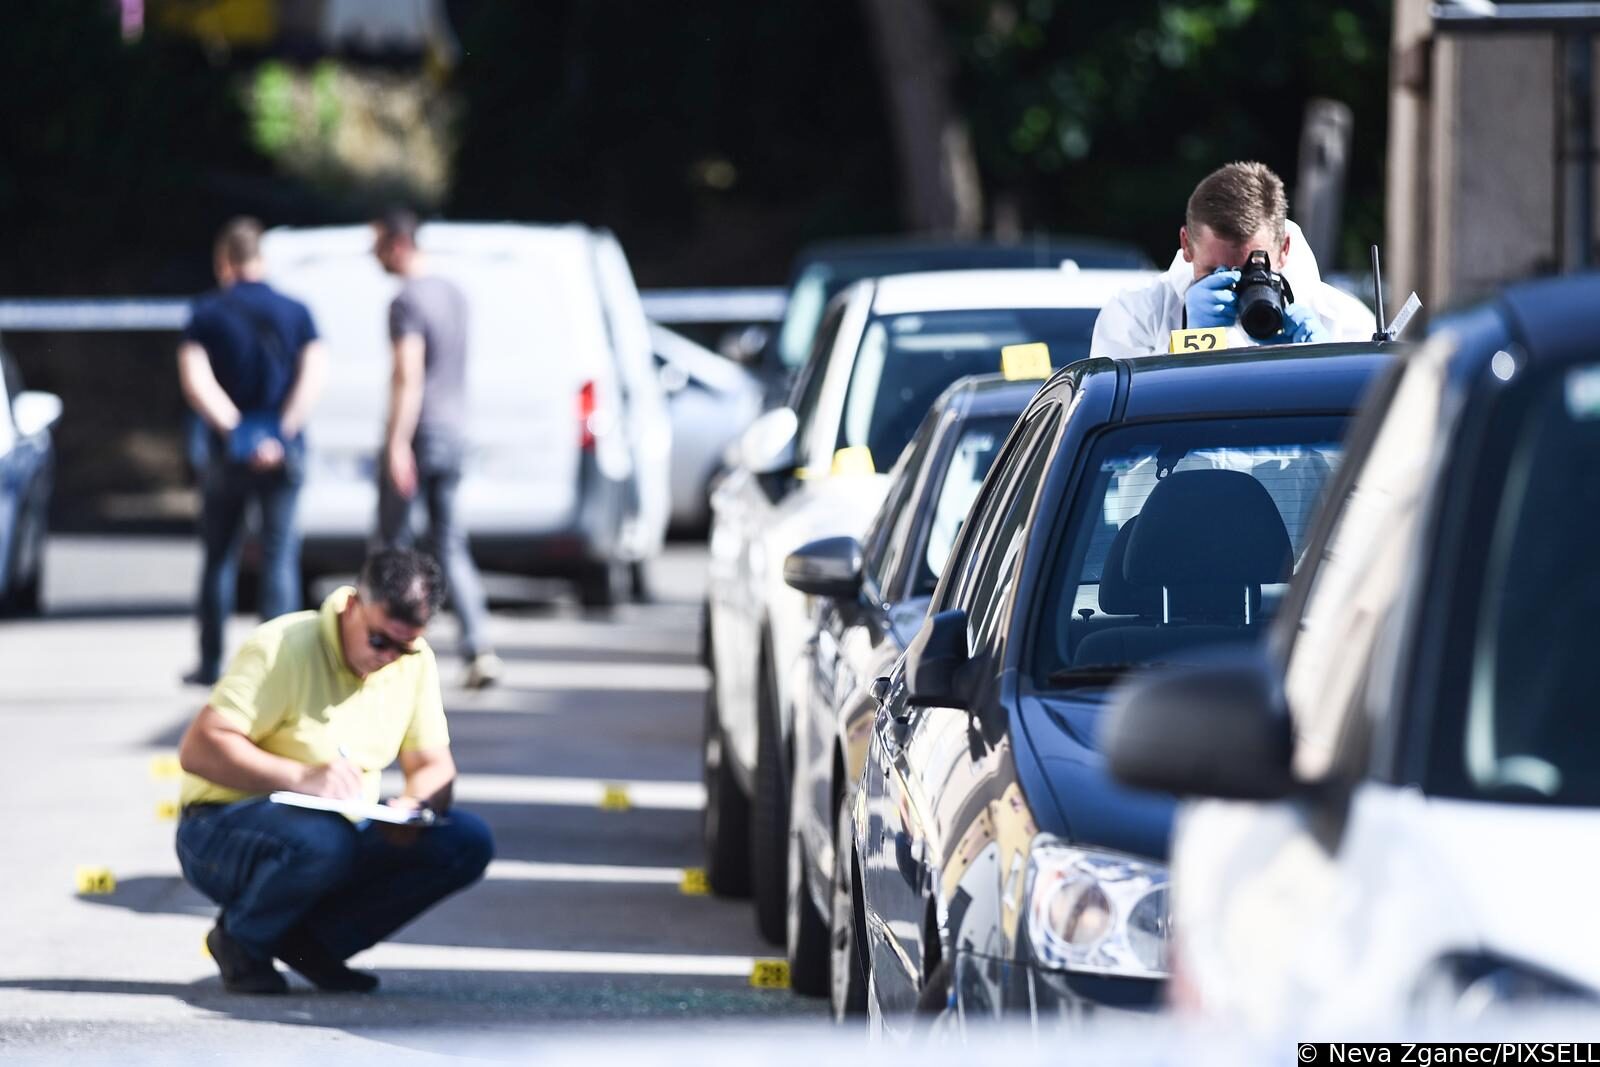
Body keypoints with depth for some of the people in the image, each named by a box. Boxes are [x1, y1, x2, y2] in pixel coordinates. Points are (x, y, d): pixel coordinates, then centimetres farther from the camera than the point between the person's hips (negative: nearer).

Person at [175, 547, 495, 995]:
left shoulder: (414, 662, 1)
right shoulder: (284, 647, -20)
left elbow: (433, 765, 4)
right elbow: (198, 749, -25)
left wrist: (415, 803, -21)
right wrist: (301, 778, -35)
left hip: (345, 830, 7)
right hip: (227, 830, -7)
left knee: (467, 842, -13)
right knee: (320, 839, -40)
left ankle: (314, 940, -1)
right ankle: (241, 939, -8)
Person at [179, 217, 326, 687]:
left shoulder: (208, 313, -1)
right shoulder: (295, 312, 4)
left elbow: (196, 381, -12)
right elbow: (312, 378, -7)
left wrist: (234, 428, -13)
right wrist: (281, 433, -12)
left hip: (226, 453, -1)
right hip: (283, 454, 1)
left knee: (219, 557, 10)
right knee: (280, 556, 2)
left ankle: (211, 662, 13)